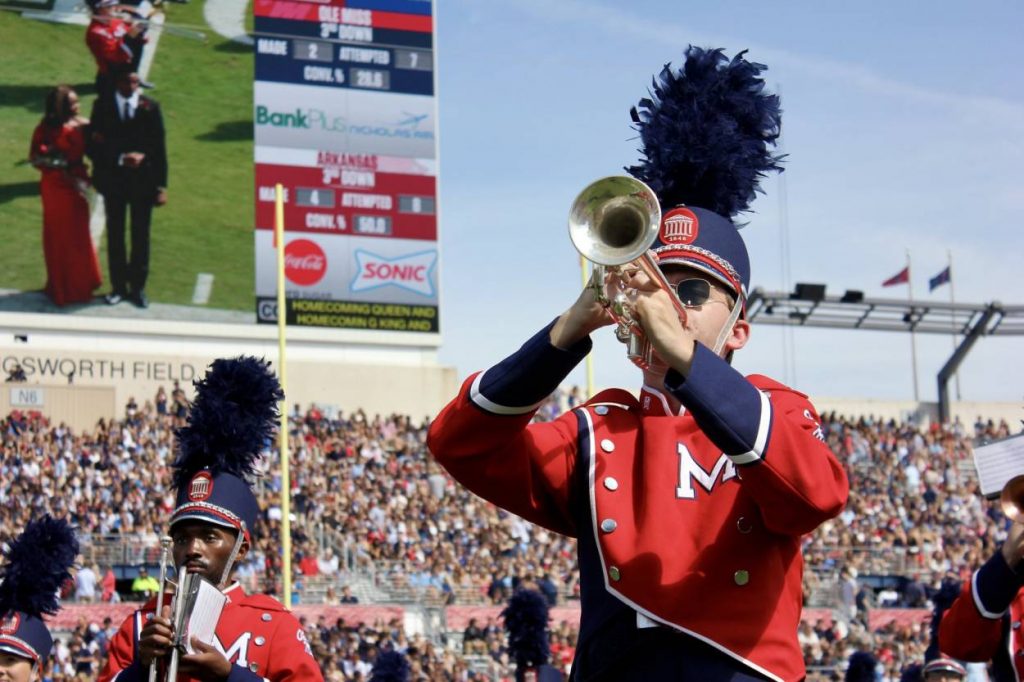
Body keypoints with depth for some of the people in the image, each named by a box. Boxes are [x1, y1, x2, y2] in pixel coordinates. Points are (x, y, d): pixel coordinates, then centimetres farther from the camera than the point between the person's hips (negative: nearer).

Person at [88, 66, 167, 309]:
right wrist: (120, 158, -22)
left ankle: (138, 286, 22)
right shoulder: (102, 106, -6)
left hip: (142, 180, 0)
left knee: (140, 235, 9)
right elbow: (95, 145, -7)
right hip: (113, 179, 0)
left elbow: (159, 148, -4)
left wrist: (161, 185, -6)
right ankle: (118, 286, 24)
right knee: (115, 234, 11)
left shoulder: (150, 108, -6)